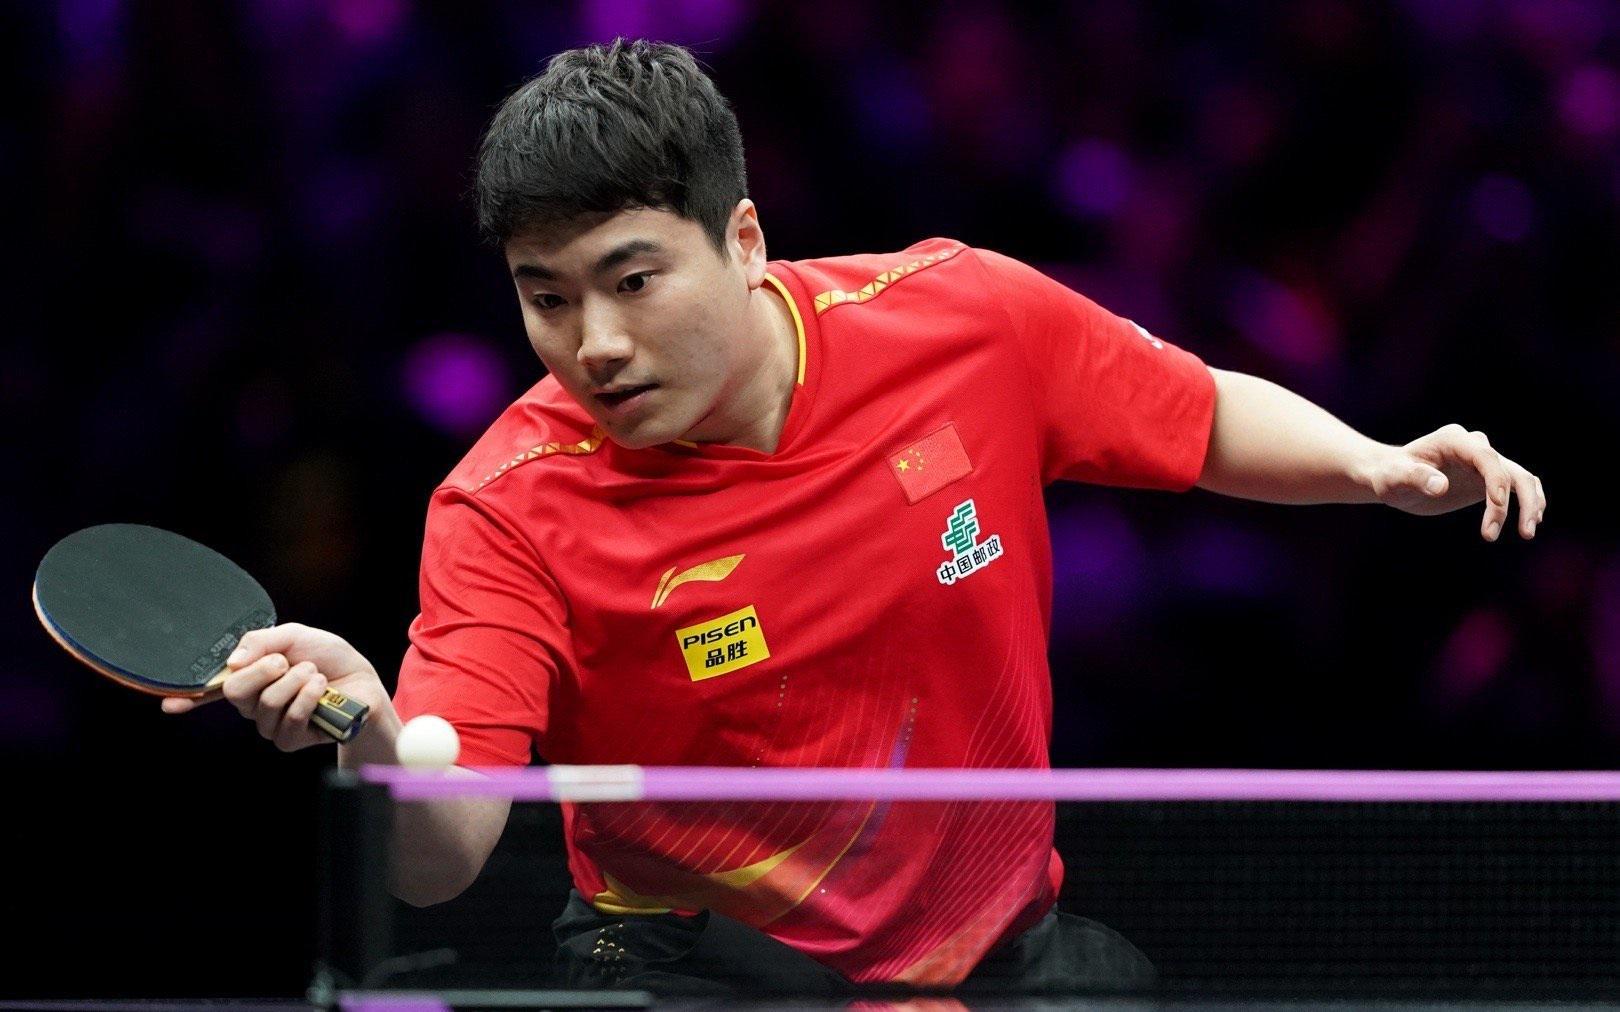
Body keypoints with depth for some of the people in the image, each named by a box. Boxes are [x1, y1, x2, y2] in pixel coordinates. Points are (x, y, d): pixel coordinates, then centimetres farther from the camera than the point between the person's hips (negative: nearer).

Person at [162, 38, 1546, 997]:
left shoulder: (969, 318, -12)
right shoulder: (512, 511, -19)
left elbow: (1212, 419, 7)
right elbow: (441, 861, -27)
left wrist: (1376, 468, -12)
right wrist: (377, 742, -49)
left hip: (998, 932, 3)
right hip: (700, 961, -2)